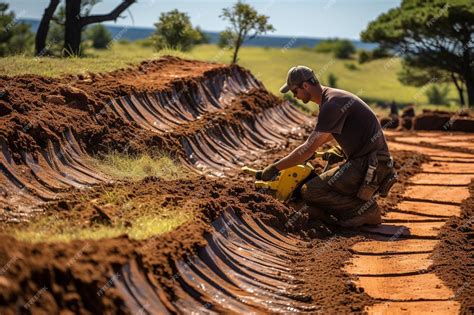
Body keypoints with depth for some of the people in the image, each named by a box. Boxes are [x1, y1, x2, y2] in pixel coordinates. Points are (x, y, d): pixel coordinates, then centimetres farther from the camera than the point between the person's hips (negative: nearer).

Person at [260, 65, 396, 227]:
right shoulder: (333, 96, 15)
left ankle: (365, 209, -10)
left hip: (368, 166, -10)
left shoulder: (332, 104, -17)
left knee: (310, 191, -15)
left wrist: (275, 168, -10)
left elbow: (308, 149, -19)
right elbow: (329, 134, 36)